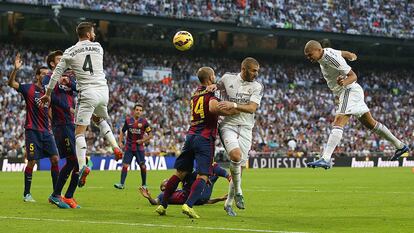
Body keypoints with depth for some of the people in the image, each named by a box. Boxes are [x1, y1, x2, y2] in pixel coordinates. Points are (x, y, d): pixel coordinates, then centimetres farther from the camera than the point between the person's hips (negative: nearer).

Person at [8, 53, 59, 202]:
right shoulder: (29, 89, -2)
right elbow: (11, 83, -12)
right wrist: (16, 69, -28)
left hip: (46, 131, 5)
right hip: (32, 130, -5)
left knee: (55, 159, -2)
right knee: (32, 162, -6)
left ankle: (56, 192, 4)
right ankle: (26, 194, 5)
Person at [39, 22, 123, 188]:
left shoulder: (70, 52, 2)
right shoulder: (98, 47, 8)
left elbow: (56, 73, 6)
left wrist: (48, 93, 16)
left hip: (87, 93, -3)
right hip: (103, 90, 3)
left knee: (80, 131, -3)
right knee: (100, 119, 32)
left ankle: (82, 166, -22)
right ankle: (115, 146, 14)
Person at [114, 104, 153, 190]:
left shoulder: (144, 122, -2)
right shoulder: (128, 120, 3)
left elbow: (150, 135, 2)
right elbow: (122, 131, 15)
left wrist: (142, 141, -10)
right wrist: (120, 141, 3)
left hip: (139, 147, -1)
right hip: (129, 147, 1)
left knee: (142, 166, -2)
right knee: (125, 165, -9)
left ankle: (144, 185, 12)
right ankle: (122, 184, -8)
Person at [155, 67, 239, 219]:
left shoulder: (195, 94, 16)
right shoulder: (210, 94, -9)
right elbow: (213, 107, -30)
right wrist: (234, 111, -20)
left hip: (191, 136, 7)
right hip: (205, 138, -7)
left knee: (180, 172, 12)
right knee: (203, 176, -9)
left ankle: (163, 205, 11)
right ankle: (188, 205, -26)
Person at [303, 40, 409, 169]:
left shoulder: (331, 58, -24)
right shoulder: (326, 52, 2)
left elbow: (353, 76, -21)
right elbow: (344, 53, 22)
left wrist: (344, 82, -41)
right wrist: (351, 56, 43)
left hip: (350, 90, -10)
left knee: (338, 123, -24)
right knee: (370, 123, 18)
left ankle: (325, 159, -37)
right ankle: (400, 146, 29)